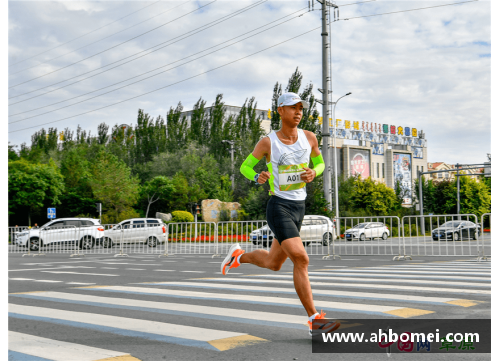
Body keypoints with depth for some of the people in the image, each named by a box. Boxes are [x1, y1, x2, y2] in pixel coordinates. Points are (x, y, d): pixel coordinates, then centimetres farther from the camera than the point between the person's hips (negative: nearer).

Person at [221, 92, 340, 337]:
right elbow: (245, 167, 5)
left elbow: (319, 163, 18)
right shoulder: (267, 142, -7)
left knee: (273, 264, 17)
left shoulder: (309, 137, 3)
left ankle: (239, 255, 47)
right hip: (279, 208, -6)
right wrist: (258, 177, -18)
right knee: (301, 259, -20)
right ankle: (315, 321, -13)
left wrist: (313, 173, -7)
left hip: (299, 207, 6)